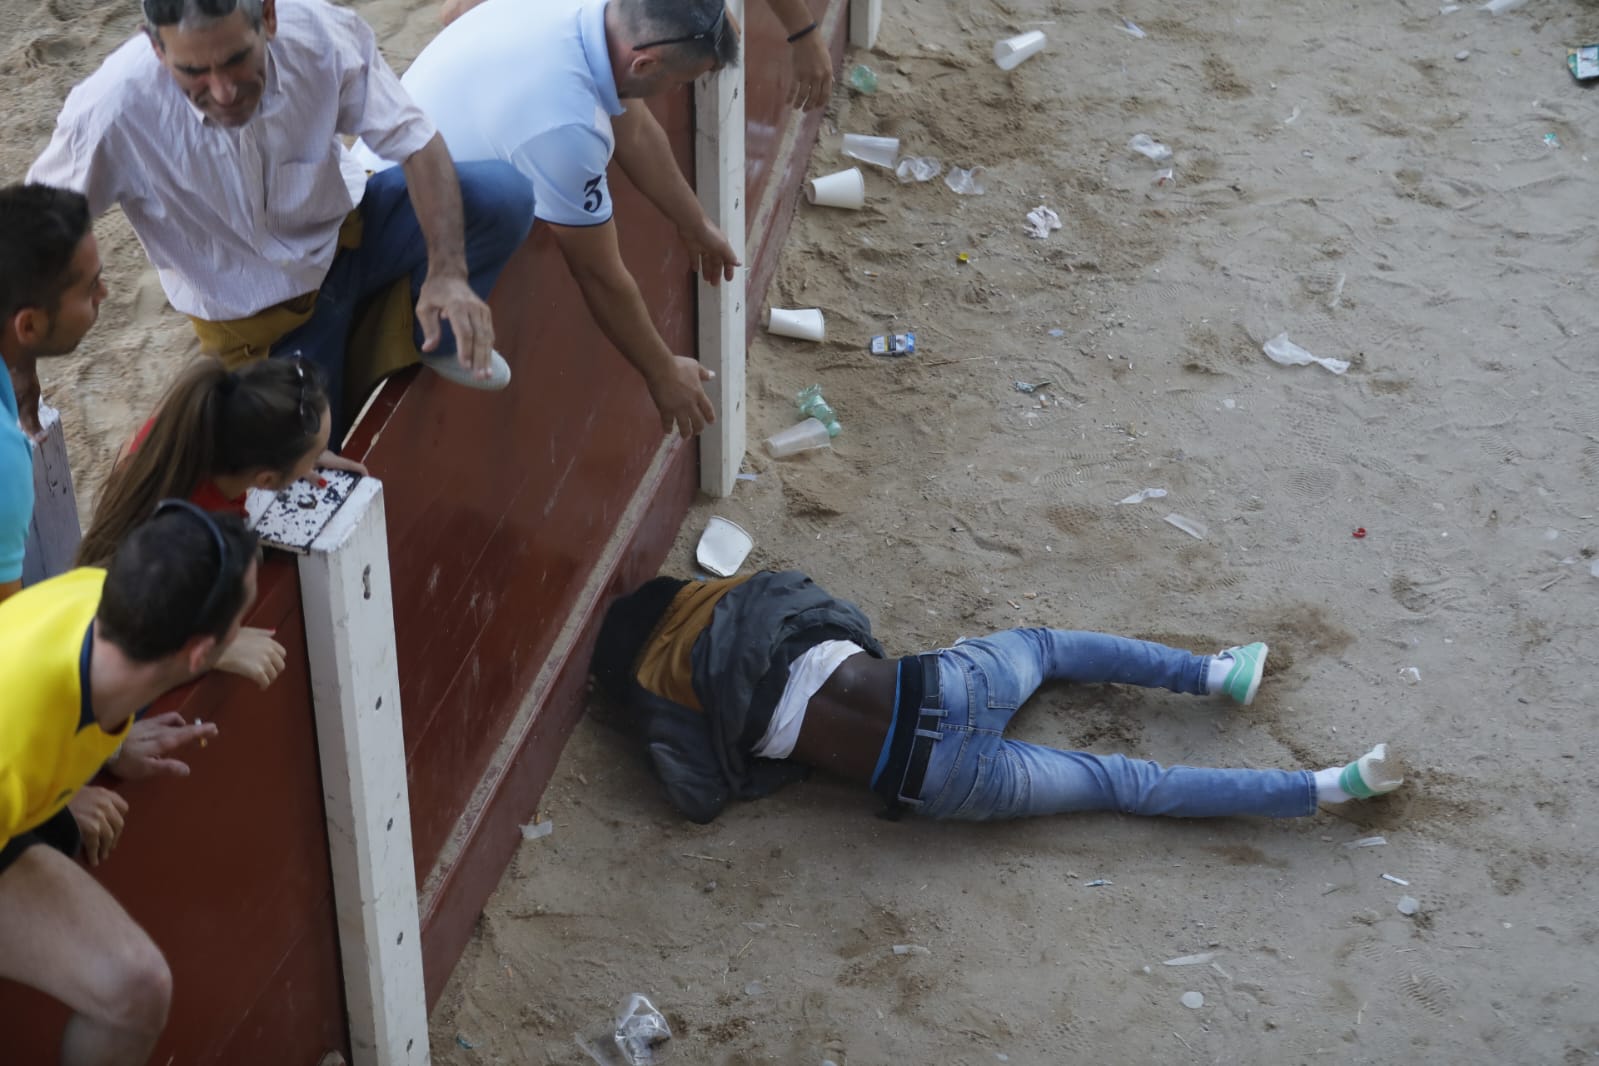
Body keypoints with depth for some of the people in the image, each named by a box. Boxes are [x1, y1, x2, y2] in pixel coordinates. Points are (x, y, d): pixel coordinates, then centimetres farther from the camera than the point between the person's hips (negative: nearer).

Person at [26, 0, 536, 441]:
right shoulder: (112, 110, -31)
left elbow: (416, 142, -20)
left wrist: (448, 272, -35)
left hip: (345, 235, 2)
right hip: (256, 310, -1)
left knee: (503, 195, -20)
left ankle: (433, 338, 9)